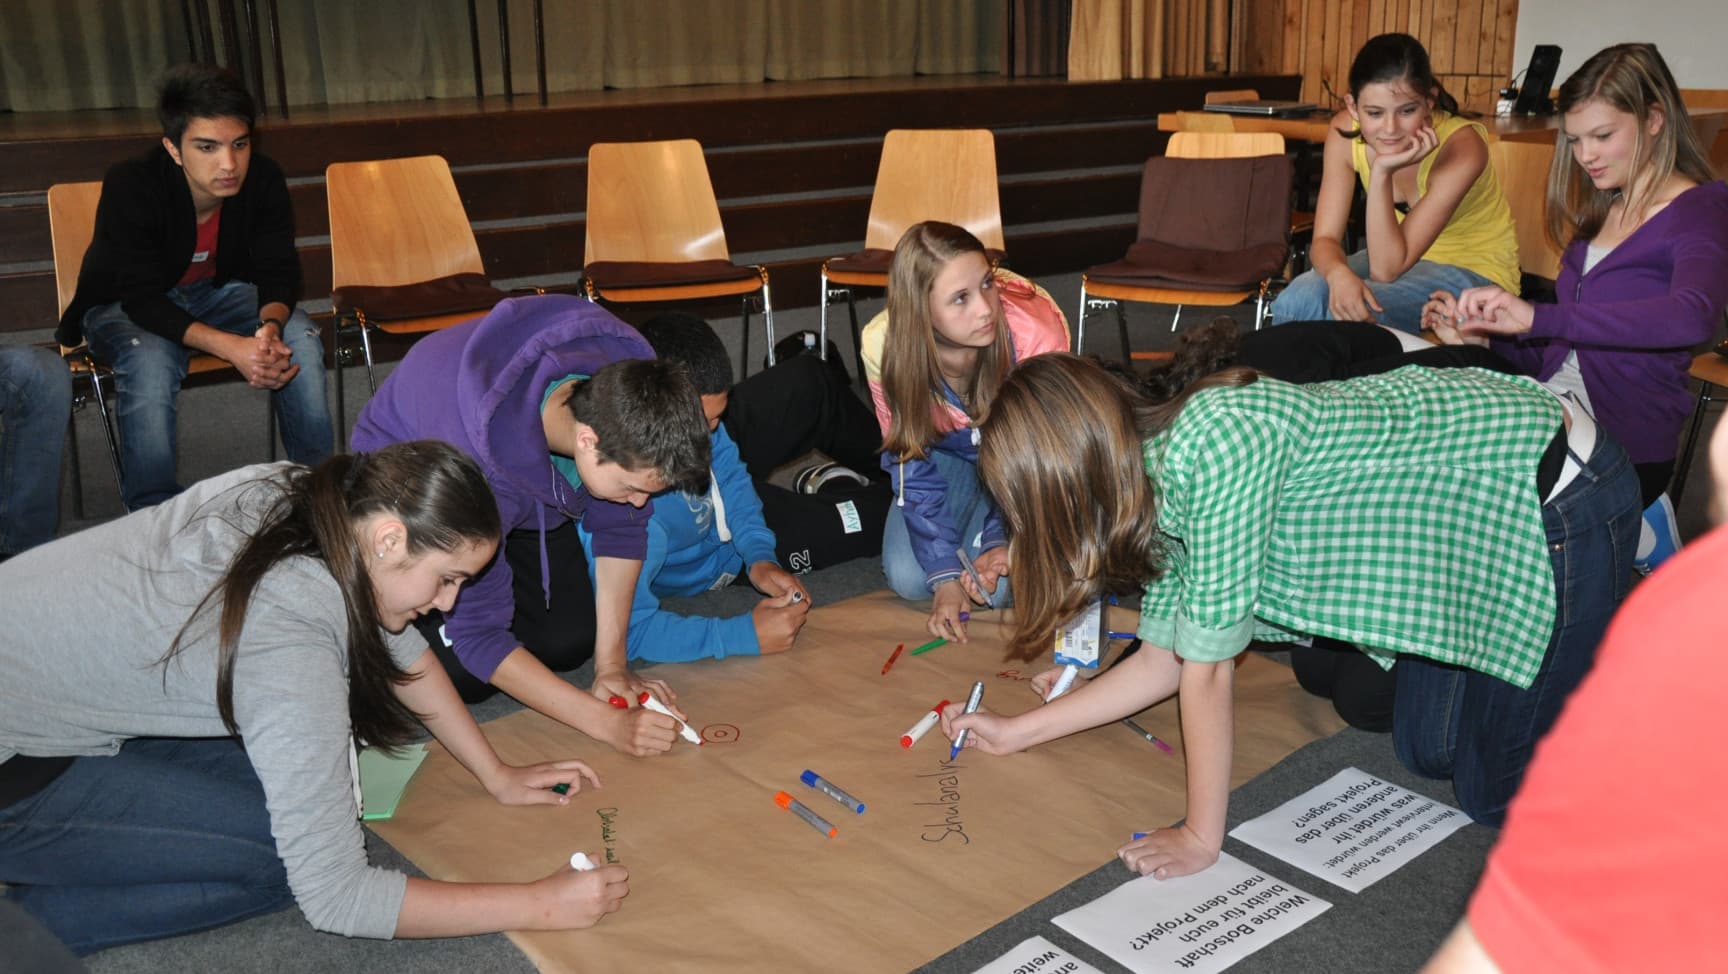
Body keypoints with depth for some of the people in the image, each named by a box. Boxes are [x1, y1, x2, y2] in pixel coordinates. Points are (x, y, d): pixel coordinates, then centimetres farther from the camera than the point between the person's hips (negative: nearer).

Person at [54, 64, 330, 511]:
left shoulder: (264, 179, -19)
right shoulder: (129, 188, -30)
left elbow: (279, 271, -14)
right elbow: (144, 300, -33)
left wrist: (271, 325, -39)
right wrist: (232, 347, -49)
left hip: (218, 291, 4)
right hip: (124, 307, -3)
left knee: (300, 338, -22)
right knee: (150, 364, -35)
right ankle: (152, 515, -19)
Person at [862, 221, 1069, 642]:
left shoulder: (1037, 332, -36)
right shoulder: (885, 344, -29)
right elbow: (911, 462, -20)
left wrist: (1006, 542, -31)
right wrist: (944, 574, -27)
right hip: (945, 449, 2)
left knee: (998, 584, -19)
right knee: (908, 579, -12)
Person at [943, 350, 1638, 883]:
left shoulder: (1213, 444, -32)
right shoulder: (1158, 474, -4)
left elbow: (1207, 665, -24)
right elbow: (1164, 660, 6)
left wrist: (1201, 839, -13)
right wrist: (1014, 733, 11)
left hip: (1558, 492, -8)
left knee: (1498, 792, 1)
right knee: (1425, 753, 17)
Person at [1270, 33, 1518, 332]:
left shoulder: (1461, 146, -27)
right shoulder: (1345, 131, -15)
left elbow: (1387, 270, -29)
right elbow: (1325, 238, -15)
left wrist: (1382, 172, -38)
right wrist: (1338, 273, -39)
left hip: (1475, 271, -4)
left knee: (1348, 313, -31)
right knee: (1297, 301, -25)